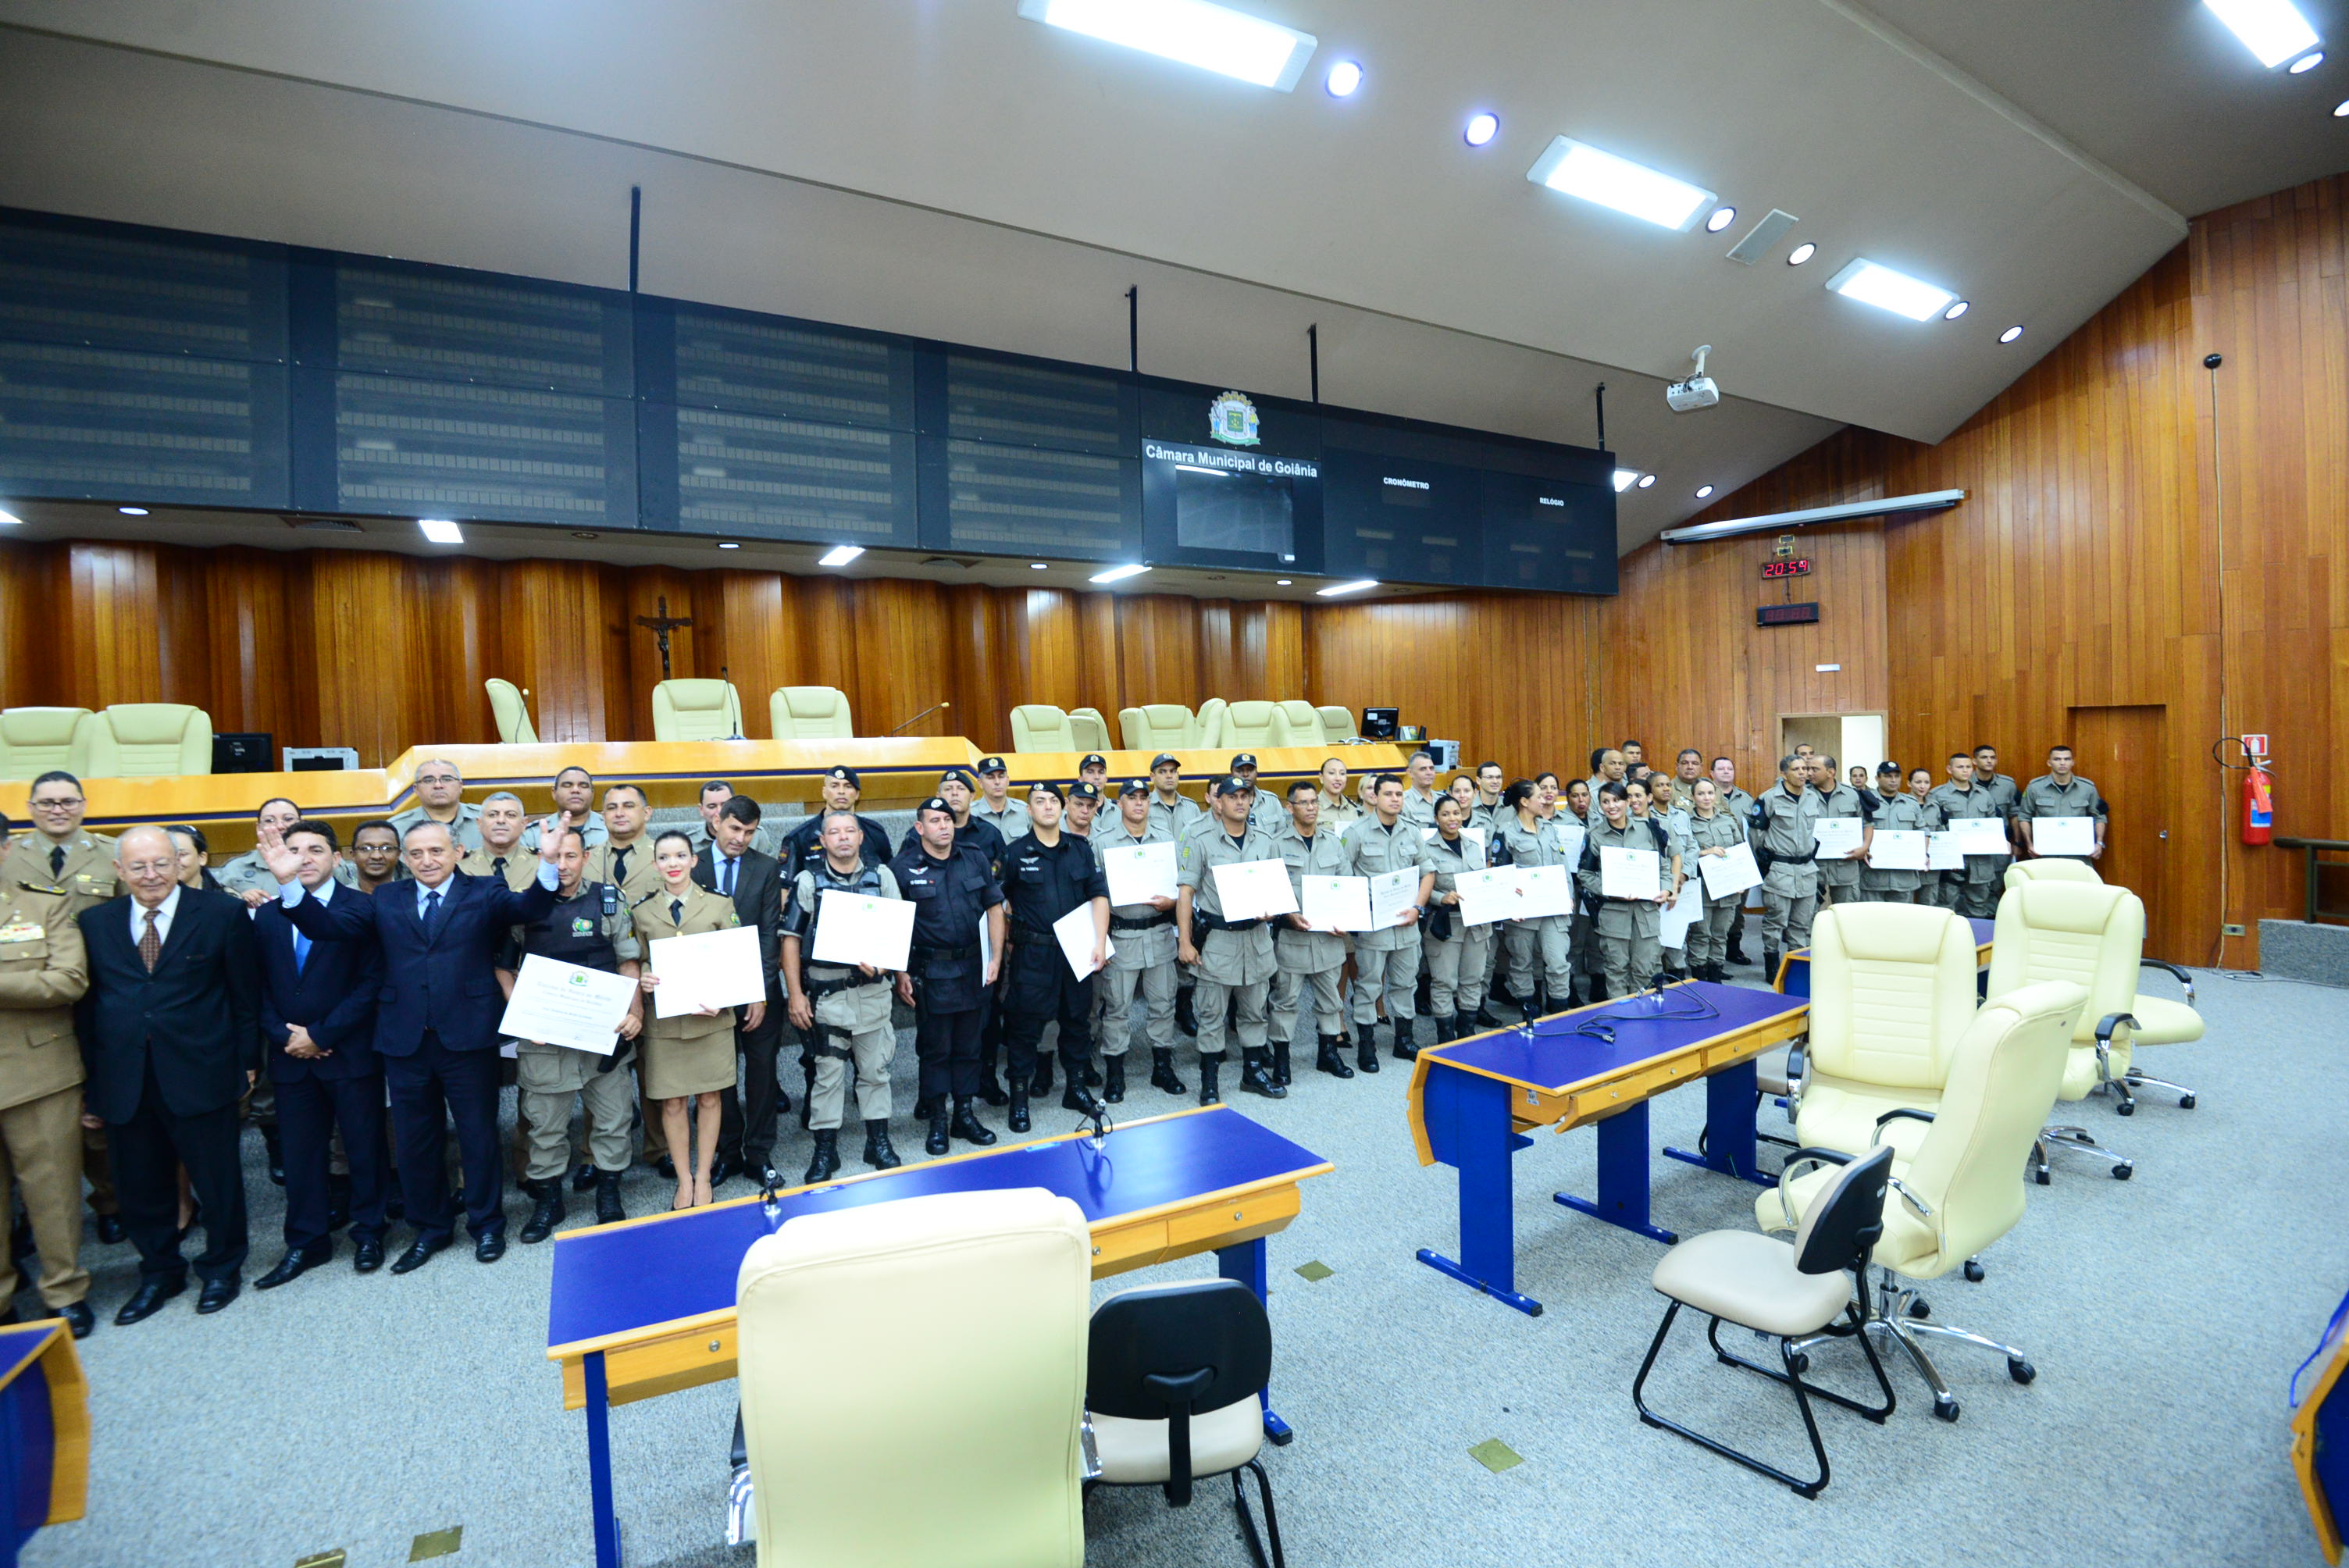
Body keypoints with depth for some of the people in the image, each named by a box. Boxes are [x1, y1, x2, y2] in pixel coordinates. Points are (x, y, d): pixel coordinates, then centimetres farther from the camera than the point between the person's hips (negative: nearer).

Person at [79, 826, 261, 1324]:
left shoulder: (223, 914, -4)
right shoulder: (94, 922, 6)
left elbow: (246, 996, -2)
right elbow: (85, 1004, 8)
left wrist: (248, 1060, -3)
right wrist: (89, 1079, 5)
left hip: (199, 1074, -3)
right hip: (122, 1080, 3)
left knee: (217, 1177, 8)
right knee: (139, 1185, 15)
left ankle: (222, 1267, 28)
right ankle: (159, 1272, 35)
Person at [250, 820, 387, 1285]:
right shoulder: (267, 914, 7)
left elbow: (371, 982, -11)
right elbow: (258, 986, 7)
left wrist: (320, 1035, -13)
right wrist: (282, 1035, -7)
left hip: (351, 1052, -4)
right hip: (291, 1055, 4)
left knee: (364, 1146, 8)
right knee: (300, 1152, 12)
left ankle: (368, 1232, 25)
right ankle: (306, 1242, 27)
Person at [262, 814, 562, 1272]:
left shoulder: (483, 894, 0)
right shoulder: (385, 902, 11)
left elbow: (529, 908, -19)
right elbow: (325, 925, 1)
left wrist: (547, 864, -38)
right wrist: (289, 882, -14)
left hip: (468, 1039, -3)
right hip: (406, 1042, 3)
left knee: (479, 1134, 9)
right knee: (415, 1142, 15)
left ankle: (487, 1224, 26)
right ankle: (430, 1227, 33)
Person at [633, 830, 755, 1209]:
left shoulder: (720, 905, 2)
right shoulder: (642, 912, 6)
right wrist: (642, 979, -12)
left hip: (711, 1018, -1)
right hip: (664, 1020, 1)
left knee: (708, 1098, 7)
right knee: (672, 1103, 6)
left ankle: (703, 1178, 21)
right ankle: (684, 1181, 21)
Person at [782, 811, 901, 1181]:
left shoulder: (882, 876, 4)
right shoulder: (808, 880, 0)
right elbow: (791, 938, -1)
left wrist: (881, 962, -13)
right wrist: (796, 994, -6)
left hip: (872, 988, 2)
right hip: (825, 991, -1)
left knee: (875, 1069, 10)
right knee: (828, 1073, 4)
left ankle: (879, 1142, 23)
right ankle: (825, 1151, 15)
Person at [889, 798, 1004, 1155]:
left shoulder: (976, 859, 5)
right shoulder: (902, 868, -5)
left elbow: (994, 908, 8)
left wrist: (996, 958, 2)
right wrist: (900, 973, -7)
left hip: (973, 968, 3)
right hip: (931, 973, -3)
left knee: (968, 1046, 12)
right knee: (935, 1048, 6)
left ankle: (965, 1115, 26)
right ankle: (938, 1121, 19)